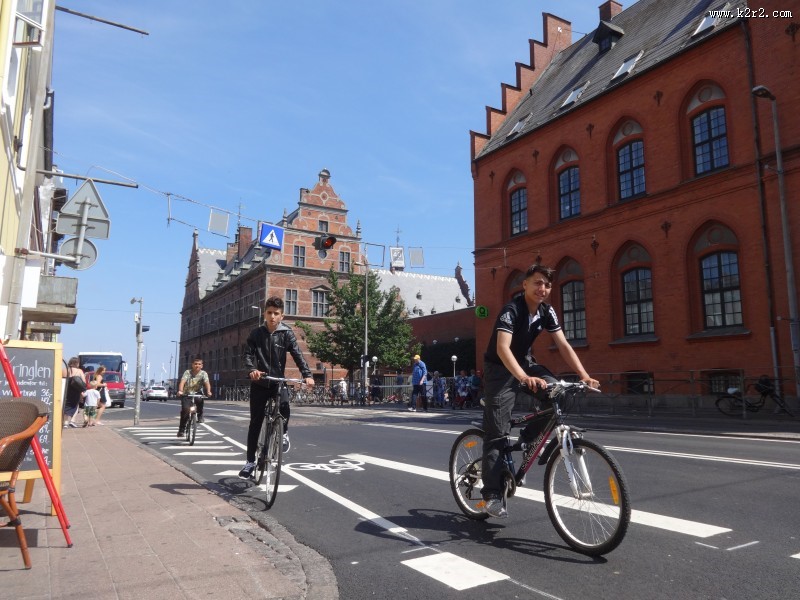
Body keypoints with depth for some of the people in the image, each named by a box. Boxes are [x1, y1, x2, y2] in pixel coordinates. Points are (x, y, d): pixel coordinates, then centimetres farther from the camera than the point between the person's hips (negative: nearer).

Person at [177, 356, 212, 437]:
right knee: (185, 410, -19)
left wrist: (208, 392, -44)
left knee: (200, 399, -33)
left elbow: (207, 383, -24)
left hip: (197, 394, 0)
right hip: (186, 394, 0)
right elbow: (182, 382, -26)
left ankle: (200, 416, -7)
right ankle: (181, 429, -4)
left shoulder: (203, 373, -9)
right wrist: (180, 391, -45)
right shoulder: (187, 372, -10)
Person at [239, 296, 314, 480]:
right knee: (255, 422, 5)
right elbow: (248, 354, -8)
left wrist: (307, 374, -25)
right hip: (259, 383, 1)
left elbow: (297, 354, -10)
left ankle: (284, 433, 4)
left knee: (284, 406, -28)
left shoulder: (286, 333, -2)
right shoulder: (256, 333, 1)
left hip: (278, 382, -1)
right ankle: (250, 461, 17)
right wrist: (252, 370, -30)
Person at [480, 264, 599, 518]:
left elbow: (563, 345, -8)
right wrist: (524, 378, -53)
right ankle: (492, 495, -4)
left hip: (524, 362, 6)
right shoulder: (511, 310, -26)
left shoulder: (547, 312, -6)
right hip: (500, 368, -6)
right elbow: (502, 348, -39)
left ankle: (530, 435, 4)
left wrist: (584, 375, -21)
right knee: (496, 433, -9)